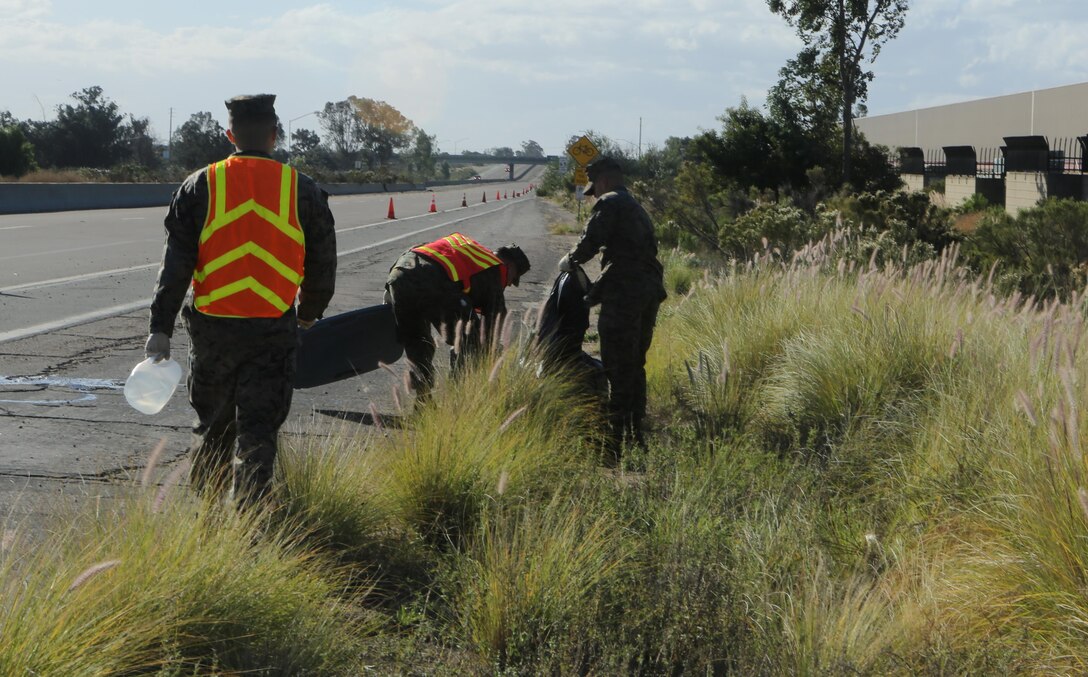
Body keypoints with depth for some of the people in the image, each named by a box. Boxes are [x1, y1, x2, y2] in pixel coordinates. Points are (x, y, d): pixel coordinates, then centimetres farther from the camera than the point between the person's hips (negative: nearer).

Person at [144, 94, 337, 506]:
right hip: (274, 332, -1)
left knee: (212, 425, 18)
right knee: (258, 431, 4)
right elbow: (323, 263, 8)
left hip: (212, 328, 1)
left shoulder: (200, 186, -1)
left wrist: (161, 328, -3)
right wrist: (309, 314, 24)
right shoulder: (303, 190, -1)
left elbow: (175, 264, -4)